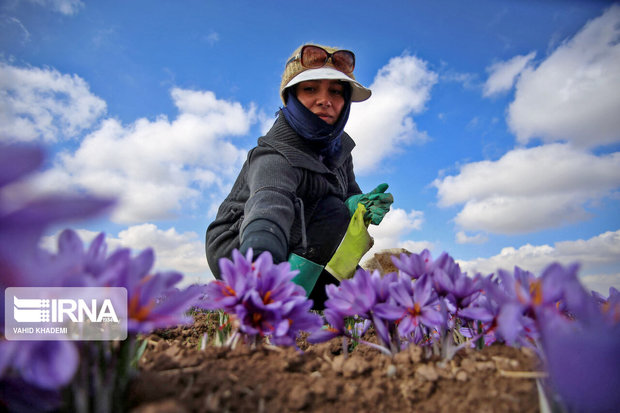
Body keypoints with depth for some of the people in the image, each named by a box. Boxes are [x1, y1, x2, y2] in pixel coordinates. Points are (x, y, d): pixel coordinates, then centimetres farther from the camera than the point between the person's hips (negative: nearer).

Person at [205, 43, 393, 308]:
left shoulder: (338, 145, -3)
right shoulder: (277, 158, -30)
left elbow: (350, 195, 3)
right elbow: (269, 205, -50)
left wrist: (359, 205, -22)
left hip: (291, 253, 8)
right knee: (332, 210, -27)